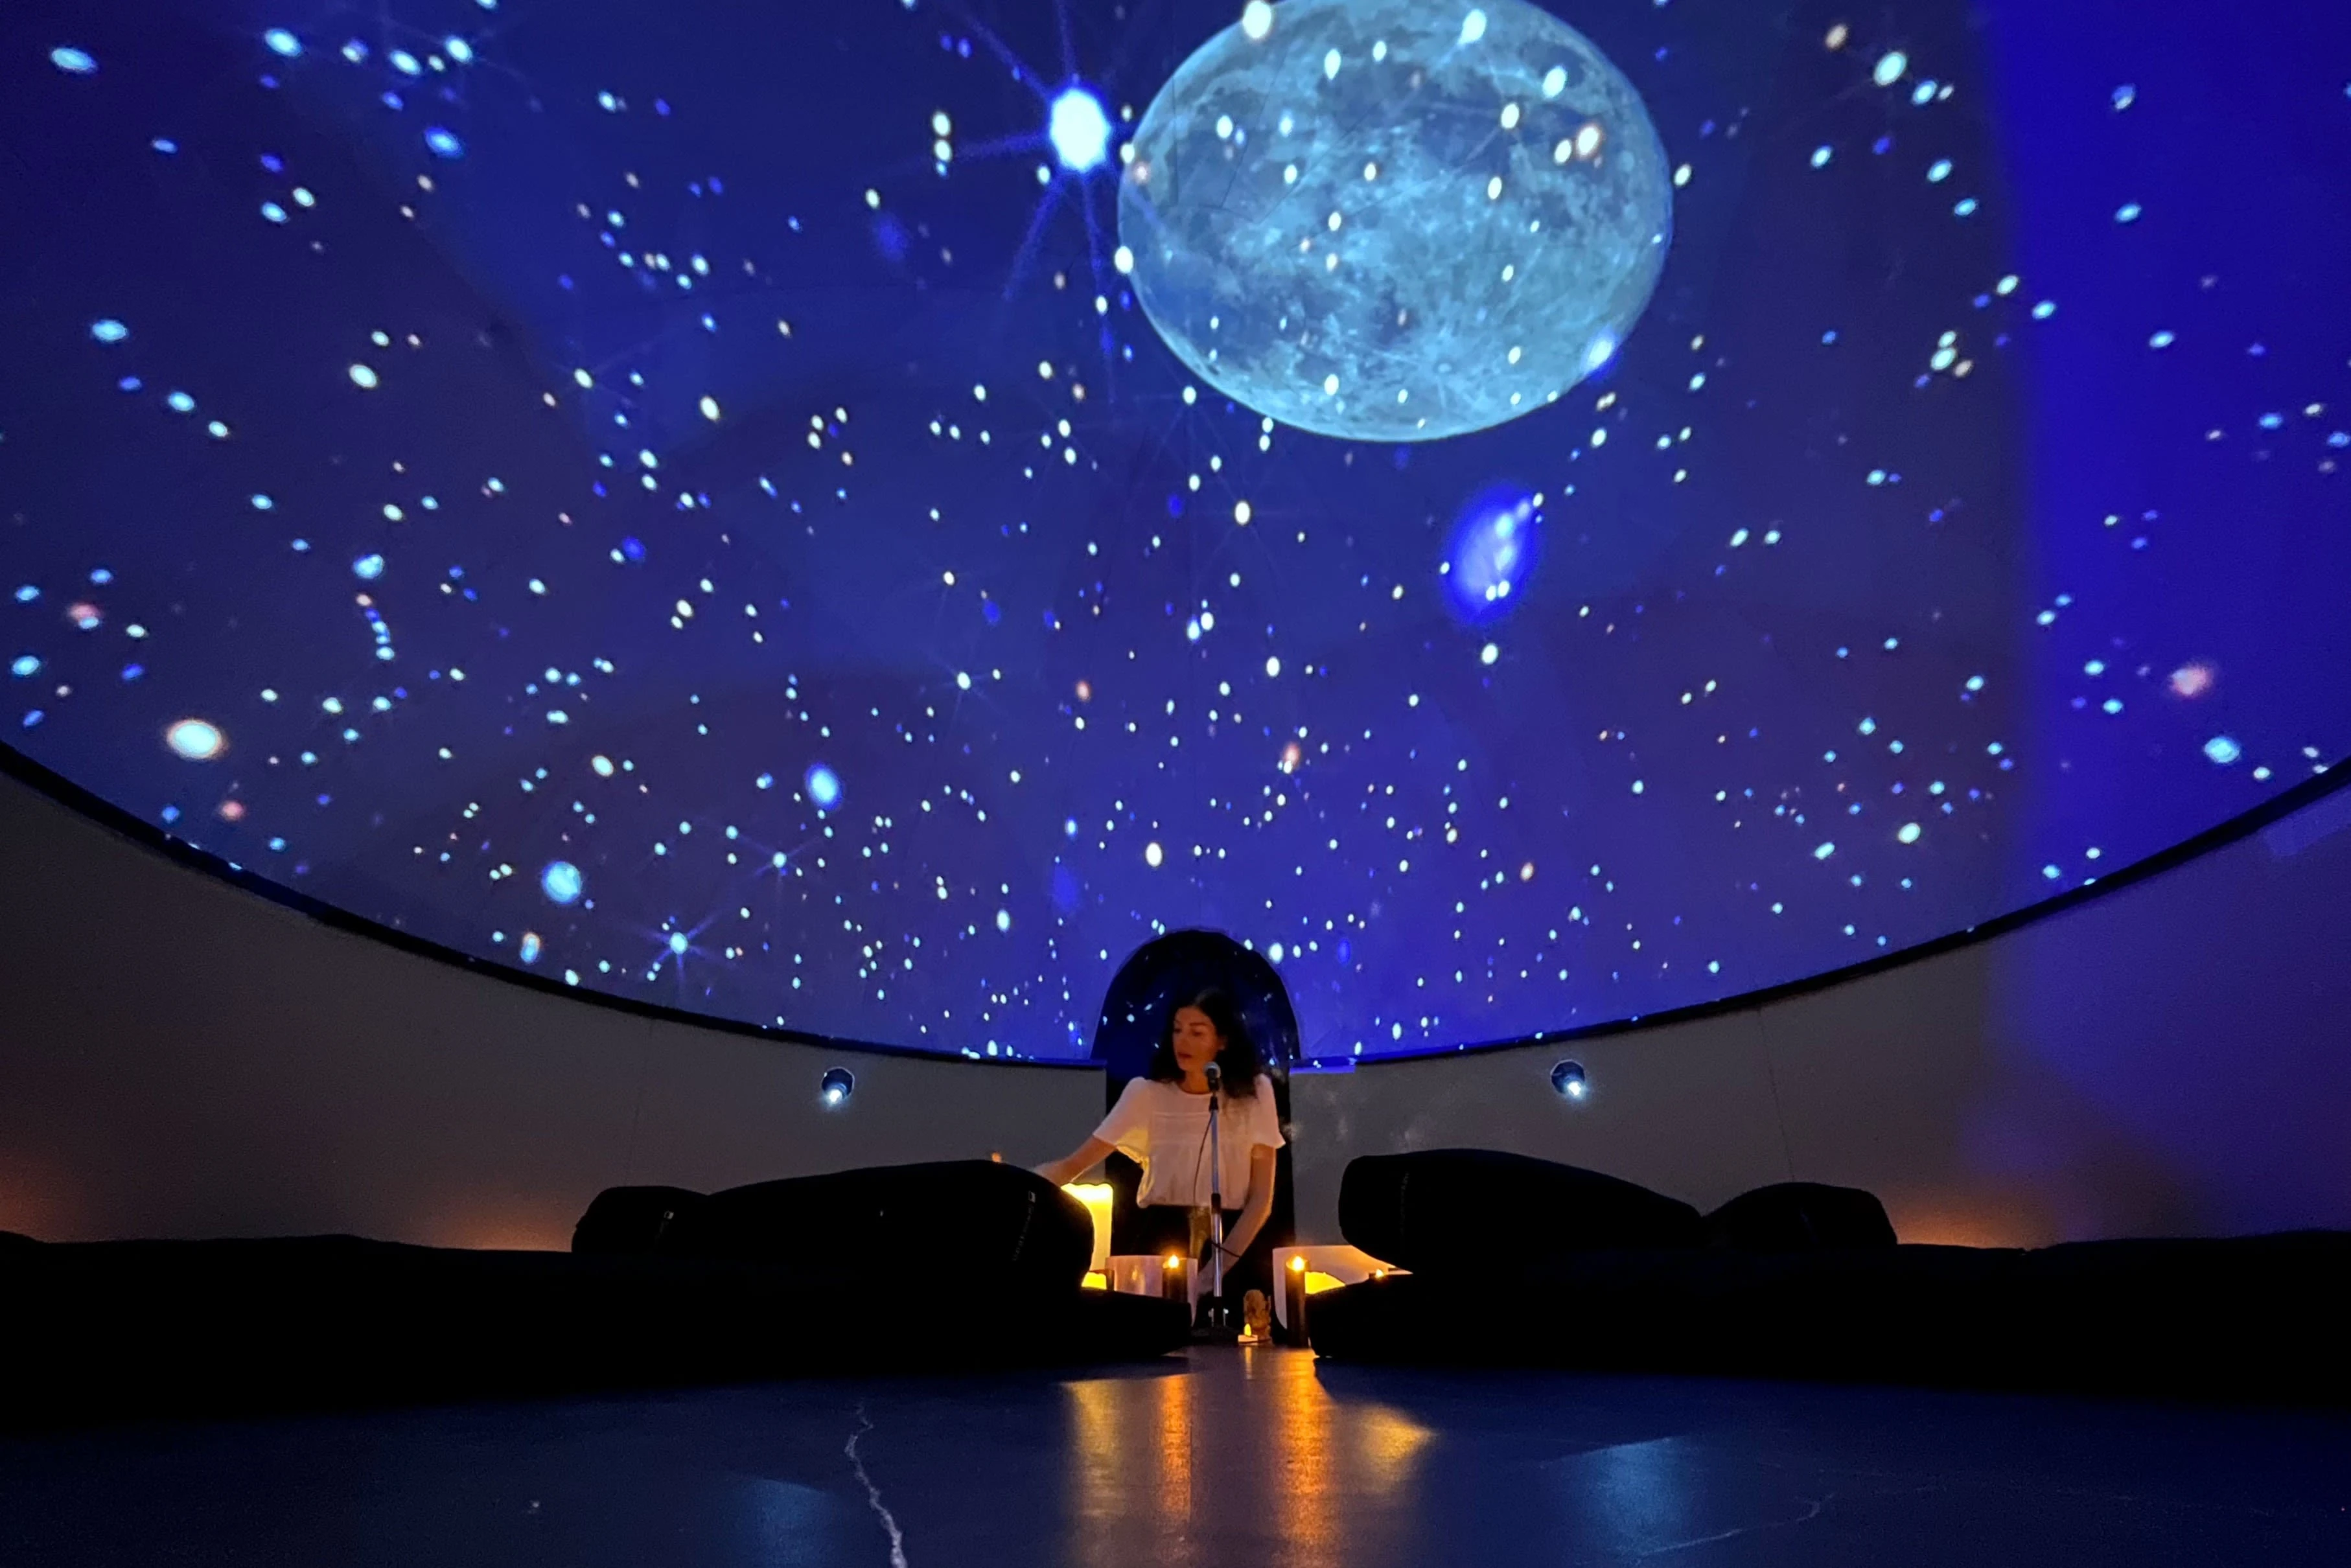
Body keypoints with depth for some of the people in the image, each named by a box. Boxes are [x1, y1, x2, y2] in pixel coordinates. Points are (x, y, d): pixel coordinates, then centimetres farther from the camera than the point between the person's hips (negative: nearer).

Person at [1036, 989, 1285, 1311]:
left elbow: (1261, 1197, -5)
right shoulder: (1147, 1092, -5)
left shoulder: (1254, 1091, -5)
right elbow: (1072, 1166, -7)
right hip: (1165, 1240, 0)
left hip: (1234, 1240, 0)